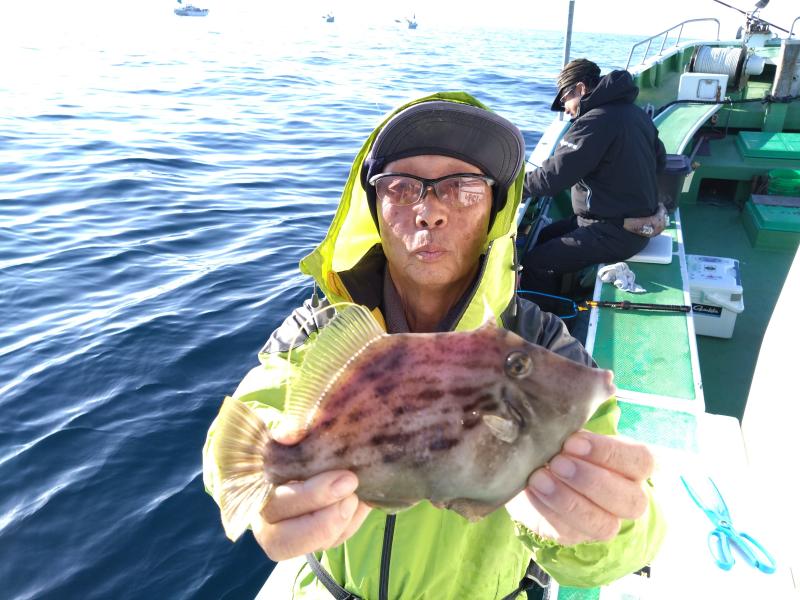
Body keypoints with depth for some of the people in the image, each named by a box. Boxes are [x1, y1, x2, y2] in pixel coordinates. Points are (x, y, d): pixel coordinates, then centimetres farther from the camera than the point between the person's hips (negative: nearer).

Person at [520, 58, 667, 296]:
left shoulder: (595, 121, -21)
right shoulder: (636, 113, 8)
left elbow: (553, 176, -23)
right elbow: (659, 160, 21)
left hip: (615, 233, -10)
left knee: (535, 264, -12)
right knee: (544, 237, 20)